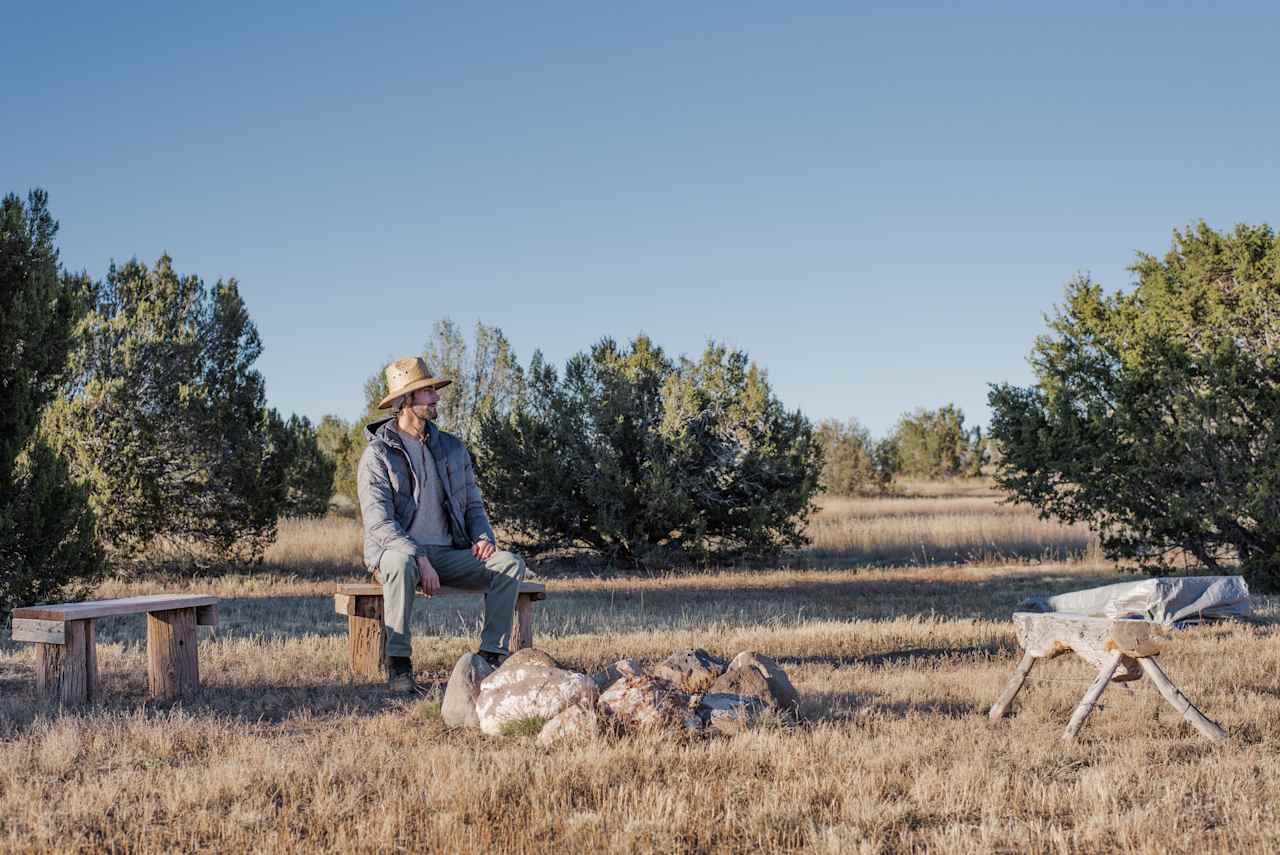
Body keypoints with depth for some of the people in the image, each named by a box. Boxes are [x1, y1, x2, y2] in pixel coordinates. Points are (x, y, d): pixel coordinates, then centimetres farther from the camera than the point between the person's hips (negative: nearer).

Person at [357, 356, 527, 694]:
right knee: (402, 562, -41)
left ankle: (492, 654, -17)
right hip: (398, 550, -5)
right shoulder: (378, 454, -5)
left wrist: (484, 537, -6)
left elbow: (473, 504, 17)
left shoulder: (453, 448, 12)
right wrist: (419, 559, -26)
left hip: (448, 554, 5)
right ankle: (398, 663, -30)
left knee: (510, 563, -19)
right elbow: (379, 524, -14)